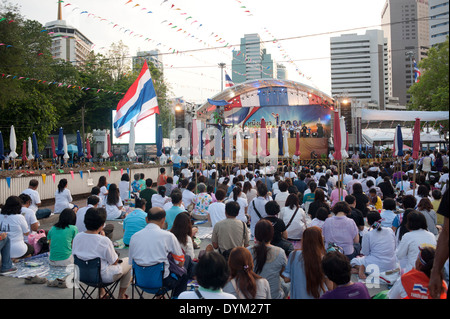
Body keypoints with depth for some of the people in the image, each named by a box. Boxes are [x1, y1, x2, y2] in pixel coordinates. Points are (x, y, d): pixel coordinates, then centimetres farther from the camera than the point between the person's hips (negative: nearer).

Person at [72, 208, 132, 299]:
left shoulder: (77, 237, -13)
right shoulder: (104, 241, -29)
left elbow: (74, 254, 4)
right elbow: (114, 262, -14)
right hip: (103, 277, -6)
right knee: (128, 261, 15)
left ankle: (101, 293, 38)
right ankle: (121, 295, 29)